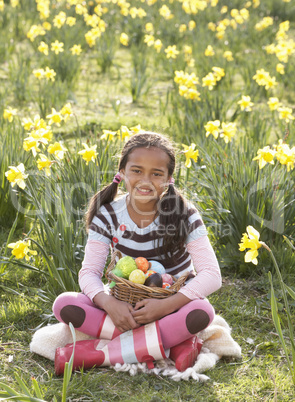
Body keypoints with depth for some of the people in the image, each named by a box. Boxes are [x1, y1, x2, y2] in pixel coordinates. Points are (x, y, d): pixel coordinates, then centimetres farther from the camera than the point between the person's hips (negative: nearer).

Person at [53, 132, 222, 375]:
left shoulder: (184, 215, -13)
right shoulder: (108, 216, -8)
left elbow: (212, 275, -19)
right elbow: (89, 272, -12)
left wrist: (166, 305, -33)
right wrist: (108, 303, -34)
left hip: (173, 307, -2)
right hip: (125, 307, 2)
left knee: (203, 312, -36)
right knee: (64, 305, -24)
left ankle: (98, 354, -30)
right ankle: (172, 343, -26)